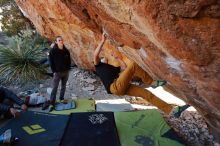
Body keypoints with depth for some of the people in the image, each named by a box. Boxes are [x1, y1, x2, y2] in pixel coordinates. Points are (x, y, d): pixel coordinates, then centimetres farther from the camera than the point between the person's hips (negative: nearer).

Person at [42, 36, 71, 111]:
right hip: (57, 72, -4)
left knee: (63, 87, 14)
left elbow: (69, 61, 10)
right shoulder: (52, 51, -9)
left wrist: (68, 69, 2)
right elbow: (51, 62, -7)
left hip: (66, 72, 4)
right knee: (54, 88, -3)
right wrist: (54, 71, -10)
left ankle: (61, 99, 30)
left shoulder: (66, 51, 2)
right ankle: (52, 103, 5)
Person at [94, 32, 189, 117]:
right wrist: (103, 41, 0)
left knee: (146, 93, -3)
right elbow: (95, 54, -2)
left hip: (122, 87, 7)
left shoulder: (112, 68, 35)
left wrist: (117, 58, 33)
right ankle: (151, 82, -7)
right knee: (133, 65, -15)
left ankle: (170, 110, 0)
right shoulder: (99, 66, 17)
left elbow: (124, 68, 28)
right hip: (115, 87, -7)